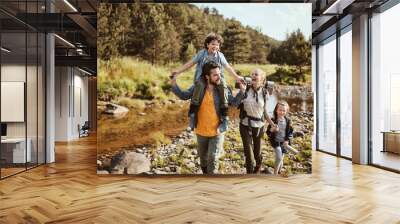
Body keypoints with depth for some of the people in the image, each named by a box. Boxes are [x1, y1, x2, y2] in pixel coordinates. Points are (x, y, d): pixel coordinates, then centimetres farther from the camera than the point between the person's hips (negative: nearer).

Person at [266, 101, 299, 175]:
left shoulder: (288, 121, 0)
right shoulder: (273, 120, -10)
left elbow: (290, 132, 7)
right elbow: (268, 132, -8)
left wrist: (287, 140, -5)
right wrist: (272, 130, -30)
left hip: (284, 142, 3)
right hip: (276, 142, -3)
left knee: (281, 159, 13)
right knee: (279, 158, -16)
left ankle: (279, 172, 32)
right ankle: (275, 173, 0)